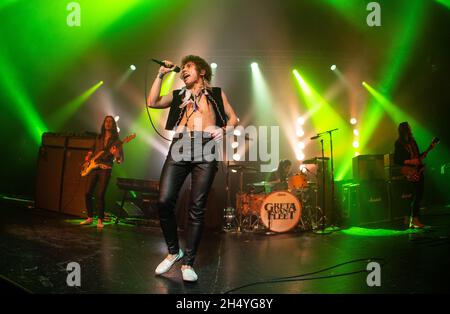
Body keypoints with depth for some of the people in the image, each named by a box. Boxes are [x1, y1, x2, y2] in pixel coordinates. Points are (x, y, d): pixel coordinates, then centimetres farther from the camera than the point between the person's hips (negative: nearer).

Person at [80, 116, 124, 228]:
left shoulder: (116, 140, 2)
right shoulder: (99, 138, 15)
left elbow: (120, 159, -3)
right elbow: (92, 150, 28)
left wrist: (115, 154, -25)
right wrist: (87, 158, 9)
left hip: (105, 169, -4)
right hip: (93, 167, 4)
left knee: (100, 195, -10)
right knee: (88, 193, 1)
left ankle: (100, 220, 2)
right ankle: (90, 218, 15)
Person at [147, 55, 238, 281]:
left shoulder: (216, 93, 21)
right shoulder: (178, 95, 26)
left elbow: (233, 118, 18)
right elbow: (152, 102, 14)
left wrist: (223, 130, -3)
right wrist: (161, 75, 14)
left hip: (205, 150, -2)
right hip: (179, 148, 2)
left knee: (197, 208, -6)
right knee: (164, 202, -11)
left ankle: (188, 263, 3)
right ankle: (173, 251, 11)